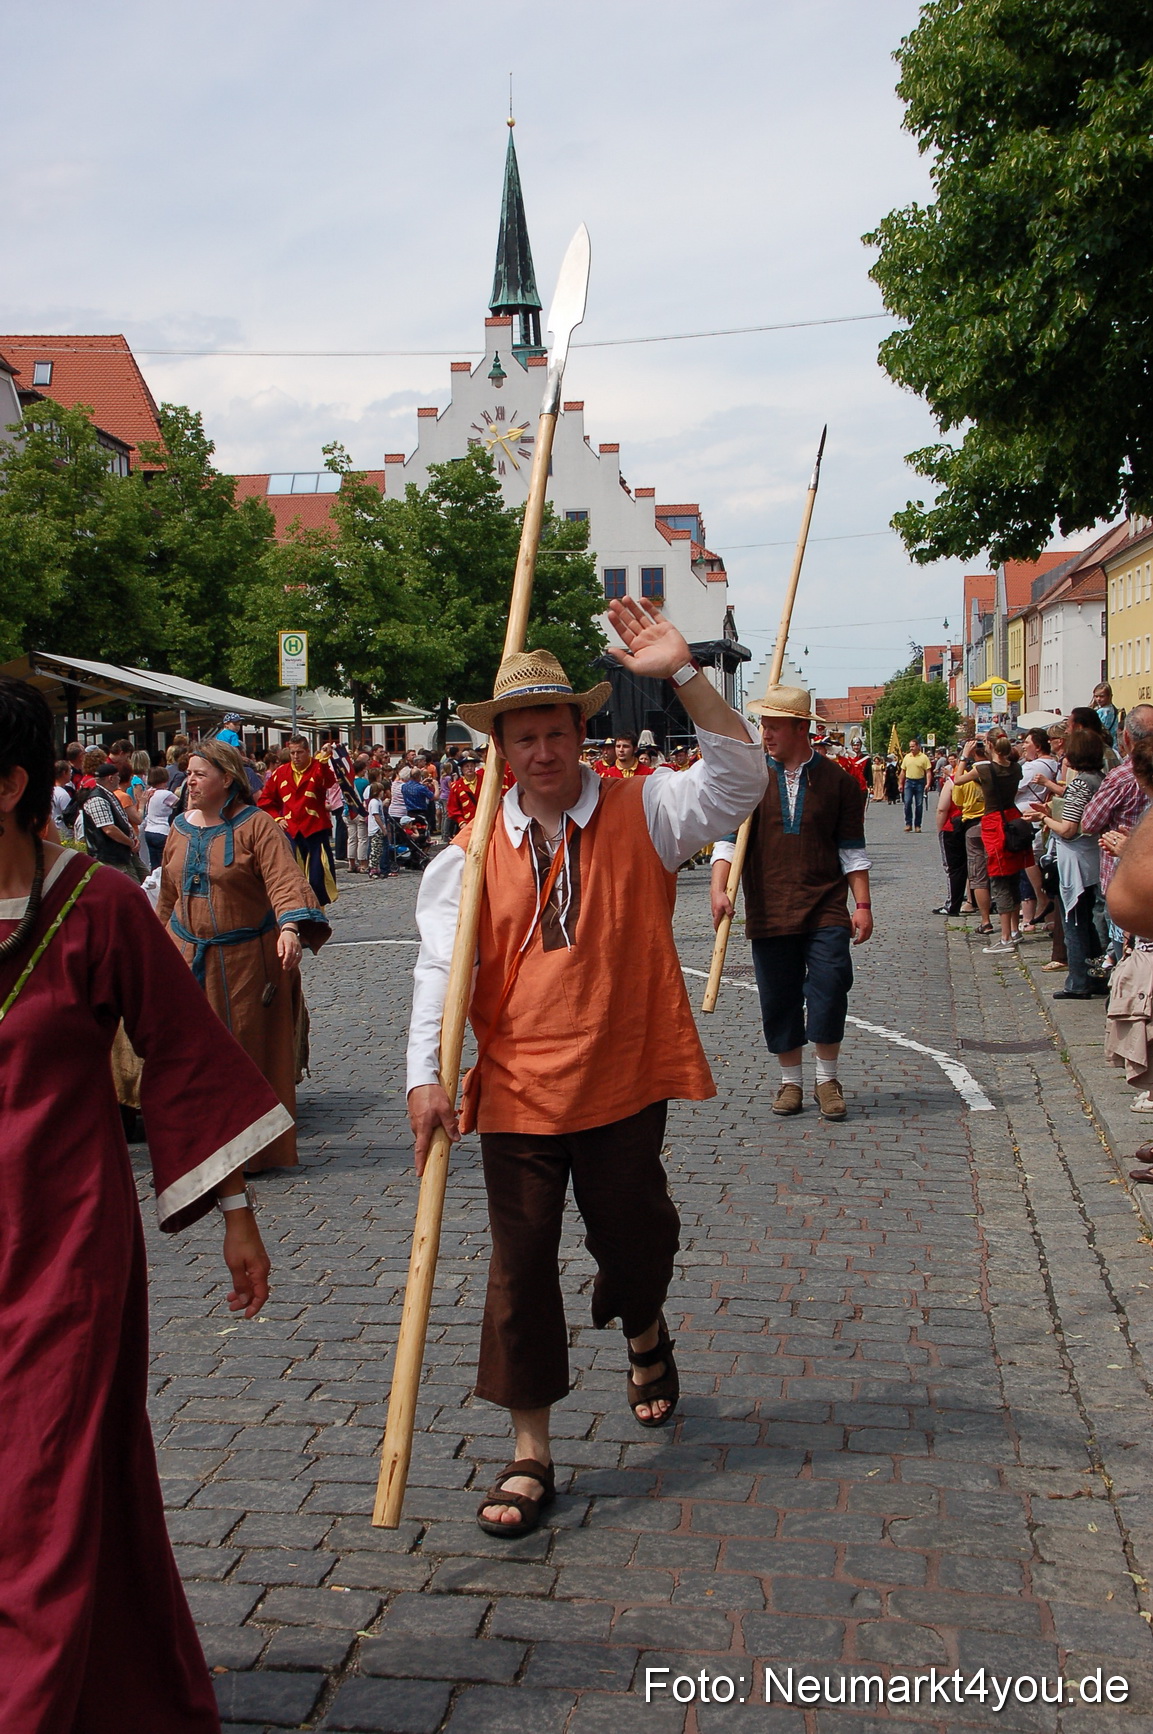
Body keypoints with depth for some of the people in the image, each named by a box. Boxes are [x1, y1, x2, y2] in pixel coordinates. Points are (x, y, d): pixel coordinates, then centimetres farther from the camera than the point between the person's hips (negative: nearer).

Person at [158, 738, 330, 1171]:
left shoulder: (257, 825, -8)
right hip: (187, 956, 5)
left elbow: (284, 879, -22)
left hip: (246, 956, -5)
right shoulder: (180, 828, 10)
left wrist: (290, 927, -37)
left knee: (250, 1050, 3)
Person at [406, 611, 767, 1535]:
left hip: (625, 1083, 0)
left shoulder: (640, 813, -2)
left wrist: (683, 674, -25)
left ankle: (646, 1337, 52)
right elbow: (441, 966, -5)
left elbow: (740, 777, -15)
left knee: (635, 1237, 15)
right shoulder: (473, 852, -1)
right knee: (521, 1267, 4)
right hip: (517, 1092, 0)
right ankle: (530, 1454, 18)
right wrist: (428, 1074, -17)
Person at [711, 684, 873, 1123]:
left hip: (826, 911, -1)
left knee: (829, 992, -7)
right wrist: (719, 889, -16)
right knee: (778, 1000, 7)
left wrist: (863, 905, 1)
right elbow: (728, 839, -1)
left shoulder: (838, 780, 4)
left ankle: (827, 1079, 12)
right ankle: (790, 1081, 22)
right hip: (769, 913, 1)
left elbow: (852, 851, 7)